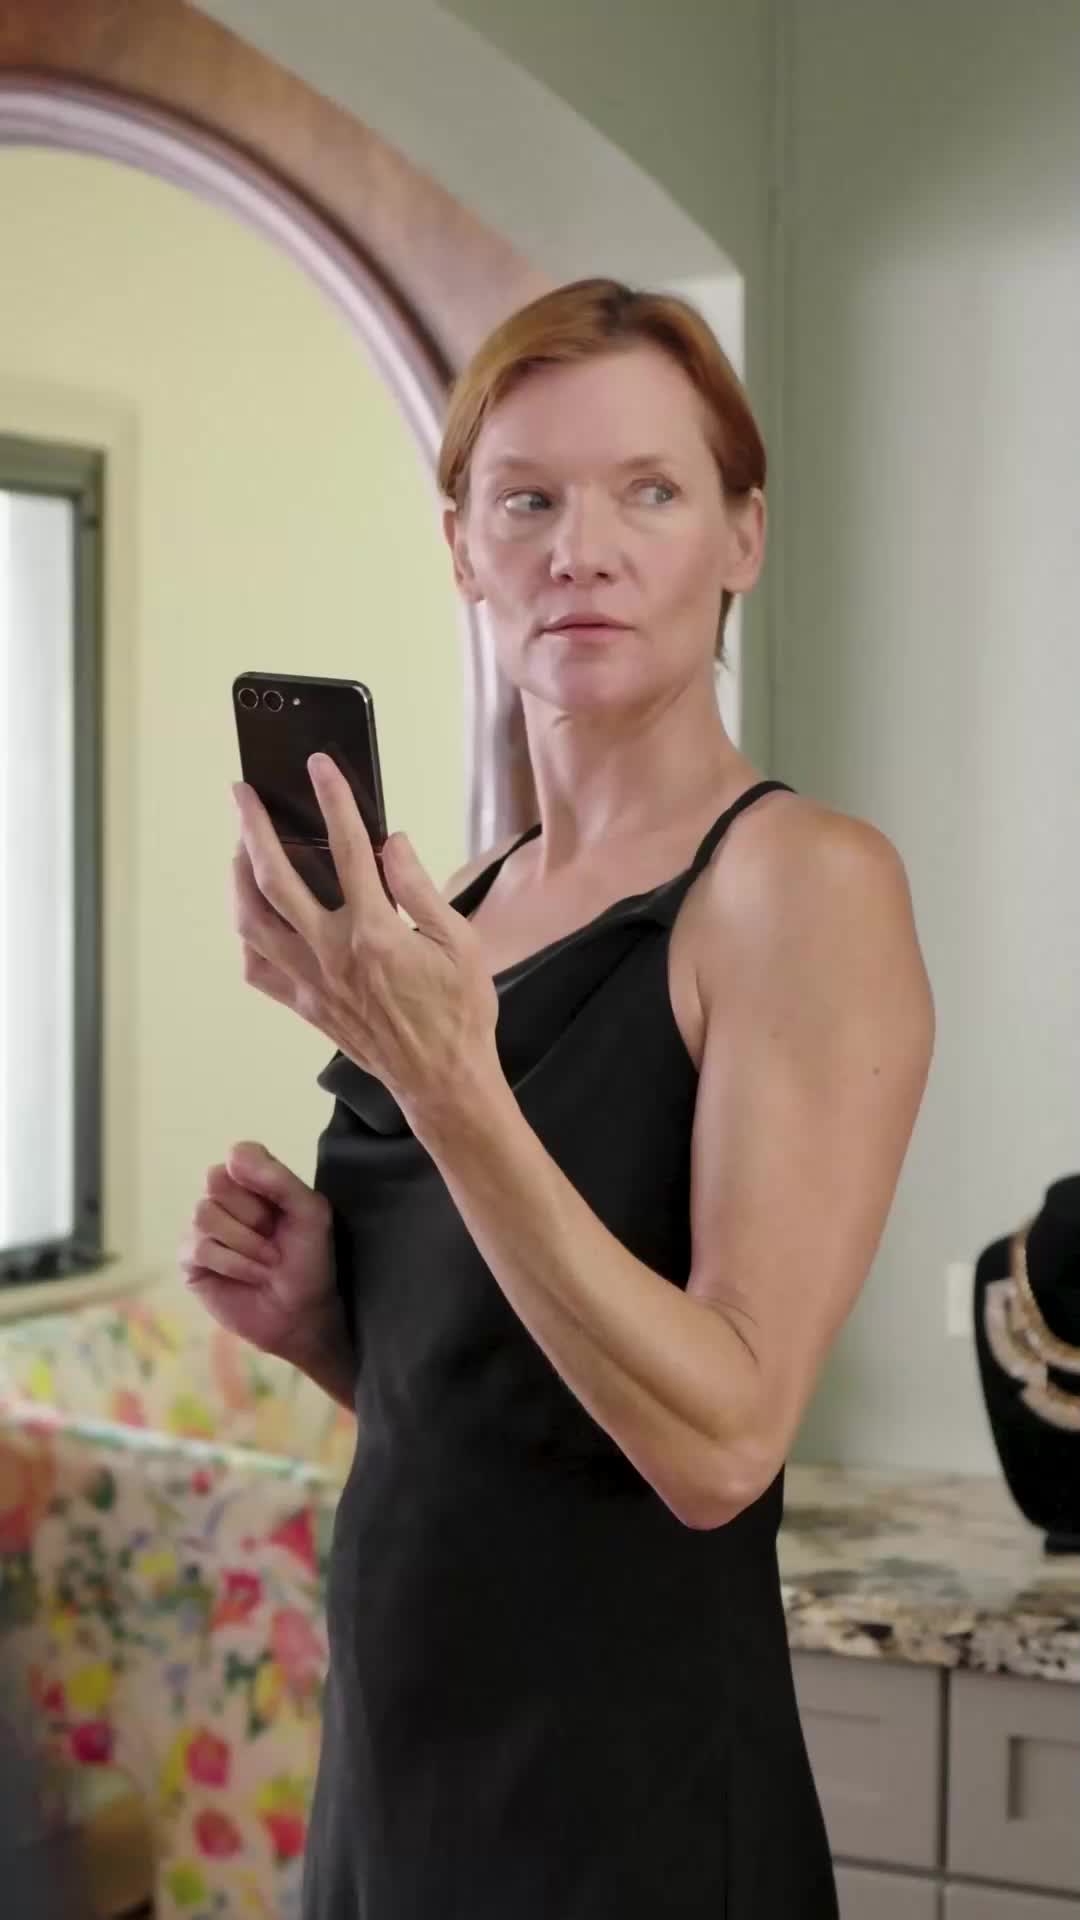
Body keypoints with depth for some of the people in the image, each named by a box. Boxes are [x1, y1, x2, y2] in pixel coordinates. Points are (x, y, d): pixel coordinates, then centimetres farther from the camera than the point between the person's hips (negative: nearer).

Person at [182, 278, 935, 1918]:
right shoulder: (452, 911, 6)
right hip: (394, 1763, 6)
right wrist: (314, 1315, -4)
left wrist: (443, 1081, -28)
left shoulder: (804, 882, -14)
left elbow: (720, 1441, -21)